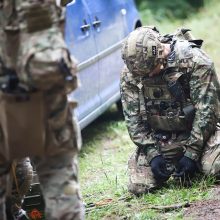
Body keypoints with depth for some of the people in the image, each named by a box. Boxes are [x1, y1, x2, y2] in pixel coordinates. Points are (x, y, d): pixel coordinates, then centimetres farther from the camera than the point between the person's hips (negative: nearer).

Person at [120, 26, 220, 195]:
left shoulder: (195, 60, -21)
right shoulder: (129, 74, -9)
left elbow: (205, 111, -19)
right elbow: (133, 118, -4)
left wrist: (191, 154, -20)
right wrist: (152, 154, -14)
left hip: (198, 132, -3)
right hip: (161, 139, 3)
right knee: (138, 187, -12)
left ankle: (194, 163, 8)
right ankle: (170, 165, 18)